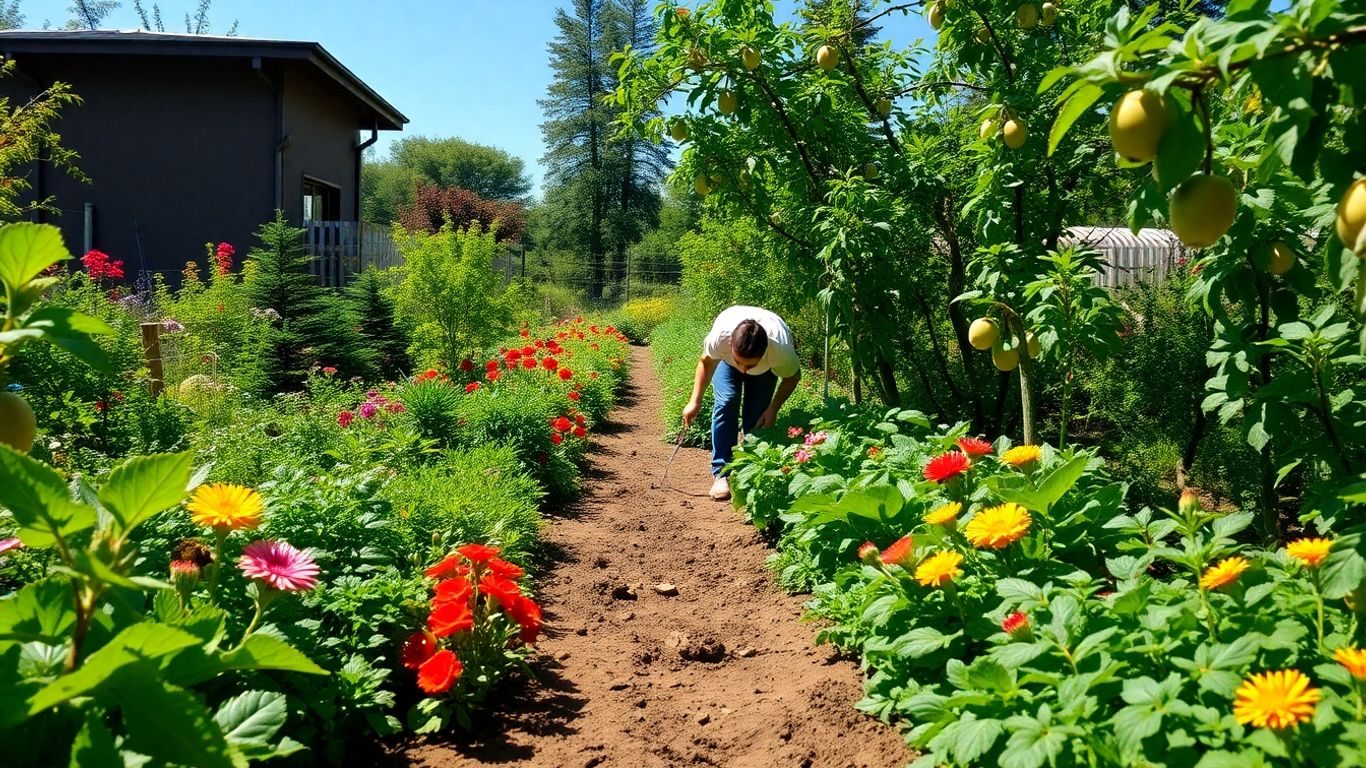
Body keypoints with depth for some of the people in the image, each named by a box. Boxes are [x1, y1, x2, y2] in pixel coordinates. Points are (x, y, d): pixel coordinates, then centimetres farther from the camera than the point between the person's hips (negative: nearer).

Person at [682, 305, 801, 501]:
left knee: (756, 417, -11)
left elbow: (792, 377, -19)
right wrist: (695, 401, -20)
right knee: (726, 403, -19)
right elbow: (706, 362, -18)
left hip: (765, 368, 0)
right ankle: (721, 473, -12)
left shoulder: (781, 349, -44)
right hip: (725, 359, 0)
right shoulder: (720, 337, -43)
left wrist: (773, 409, -23)